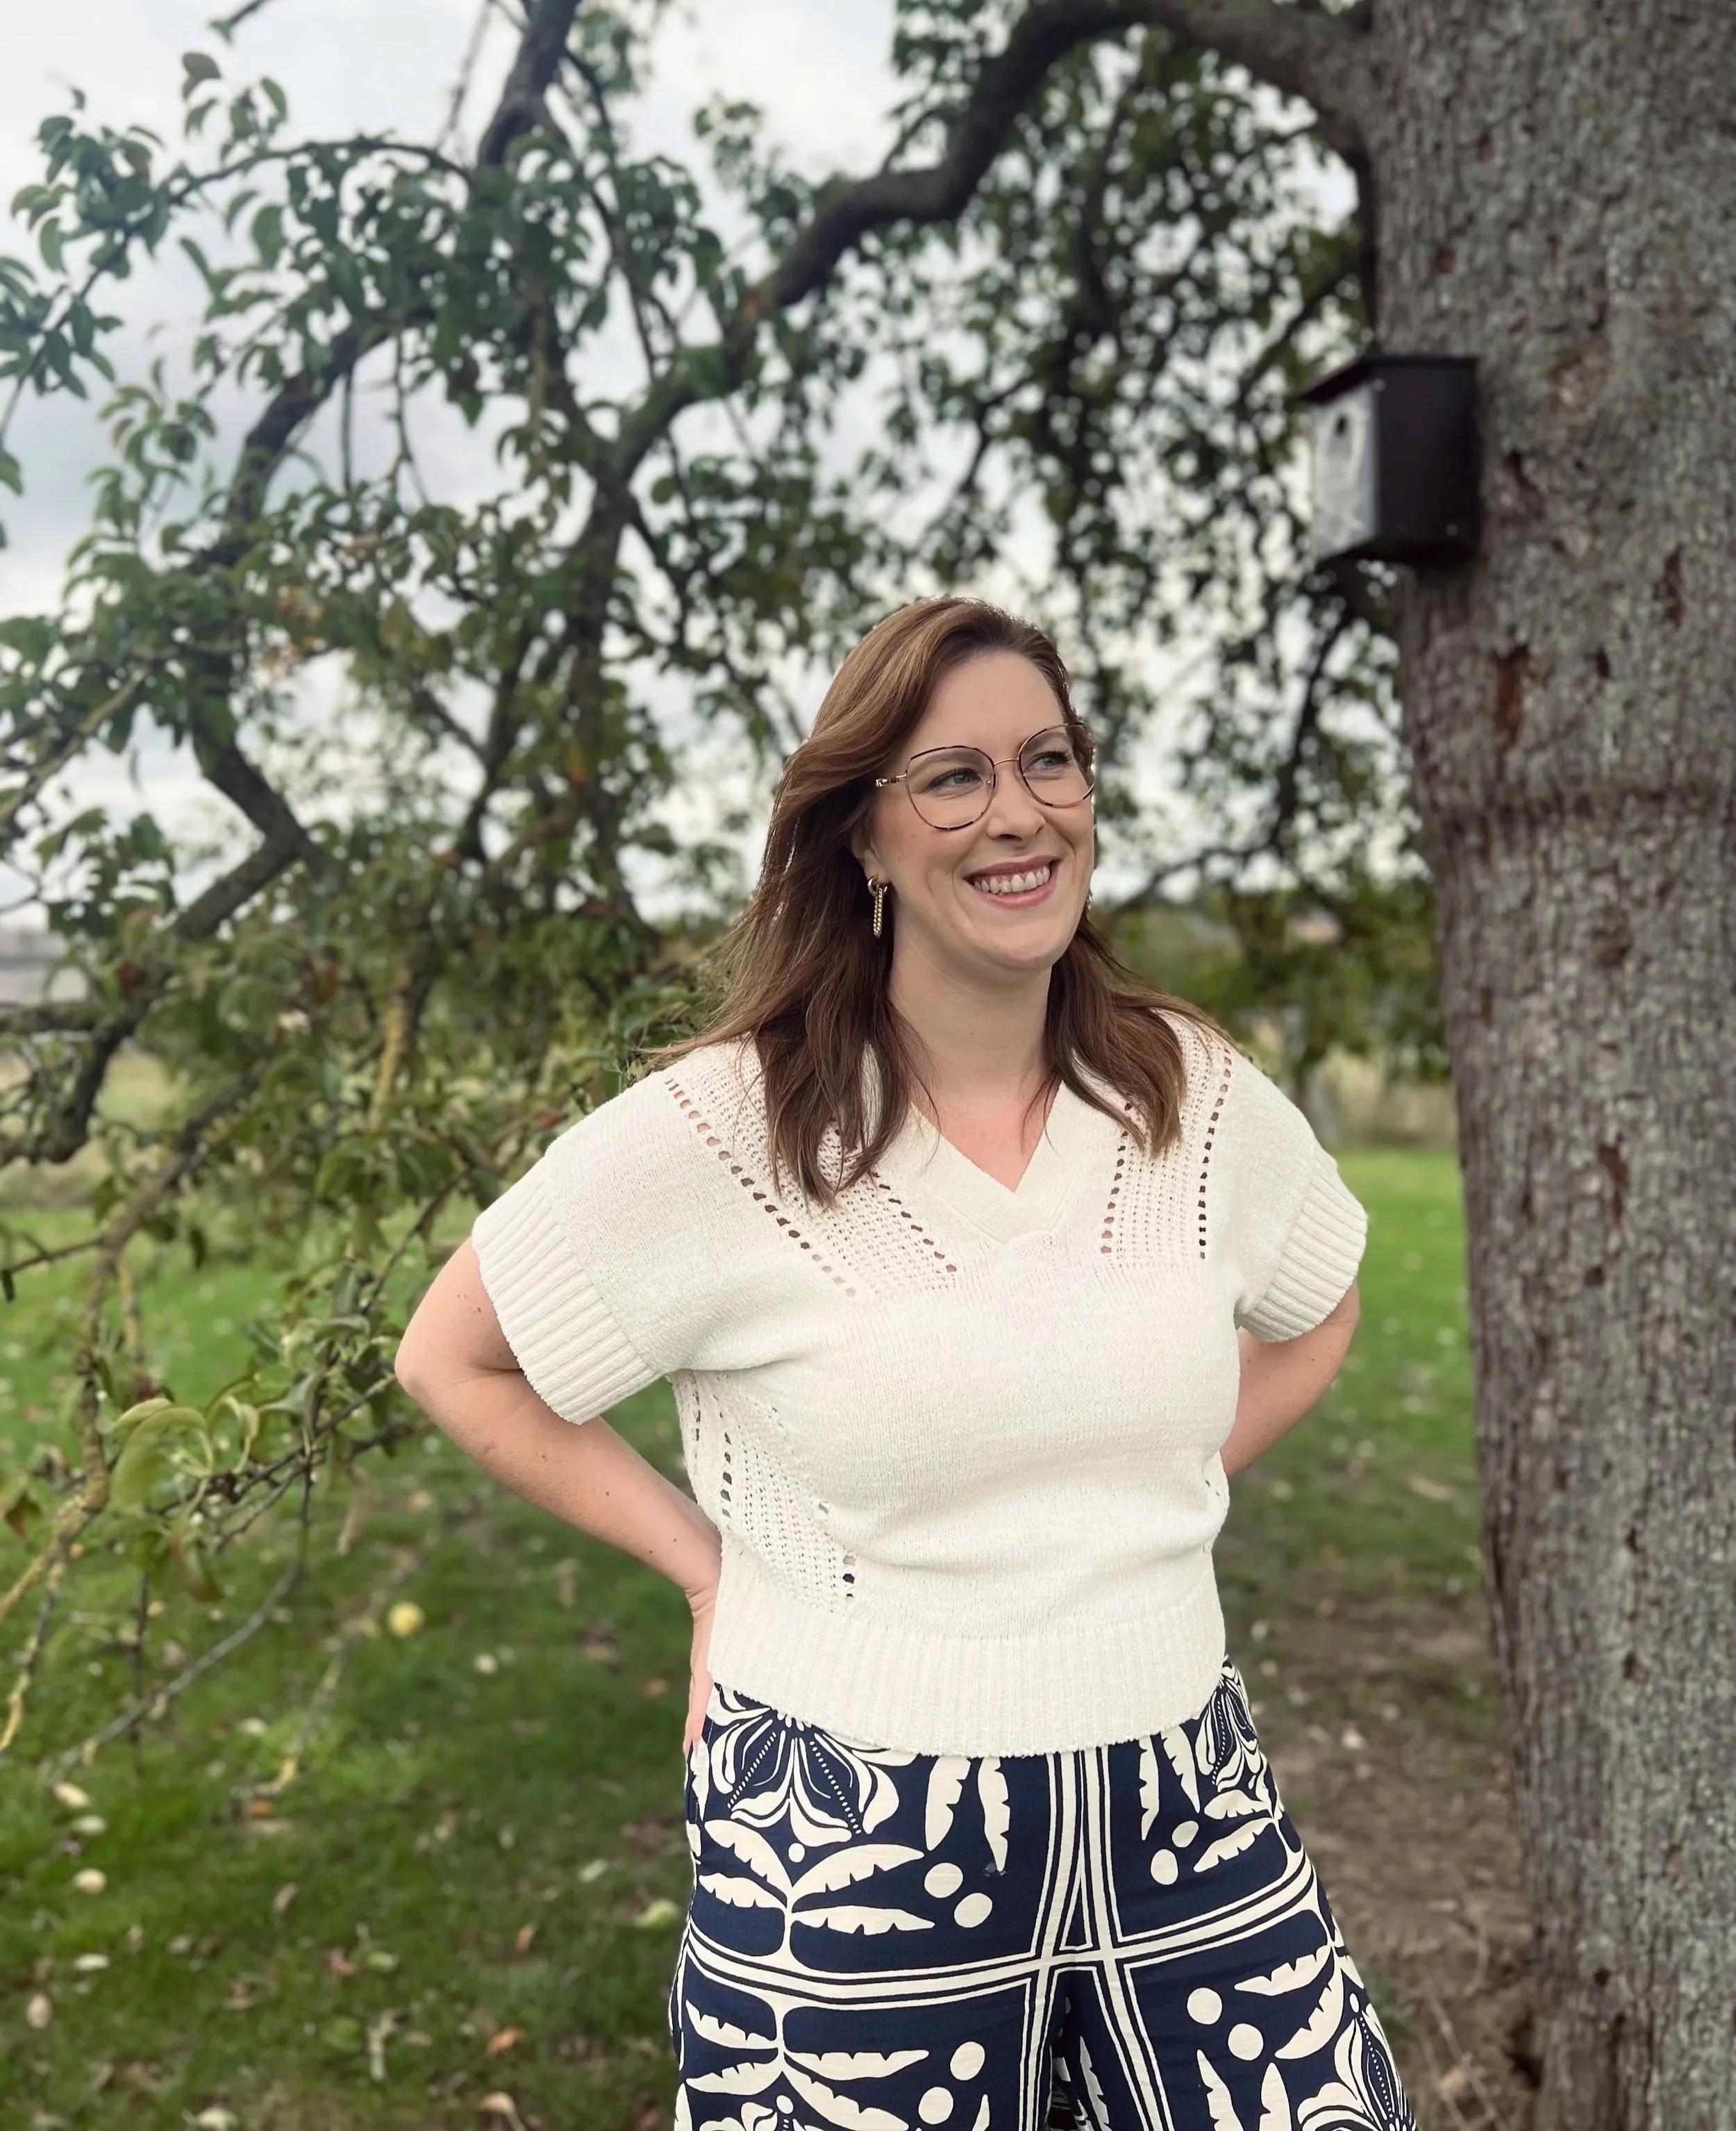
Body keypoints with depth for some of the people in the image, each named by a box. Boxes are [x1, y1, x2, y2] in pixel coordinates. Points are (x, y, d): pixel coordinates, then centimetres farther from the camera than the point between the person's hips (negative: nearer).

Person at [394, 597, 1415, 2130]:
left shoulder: (1199, 1097, -1)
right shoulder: (720, 1132, -14)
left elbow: (1316, 1316, 18)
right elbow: (457, 1363, -3)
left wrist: (1159, 1498, 7)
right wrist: (705, 1561, -4)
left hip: (1188, 1814, 4)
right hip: (853, 1856, -3)